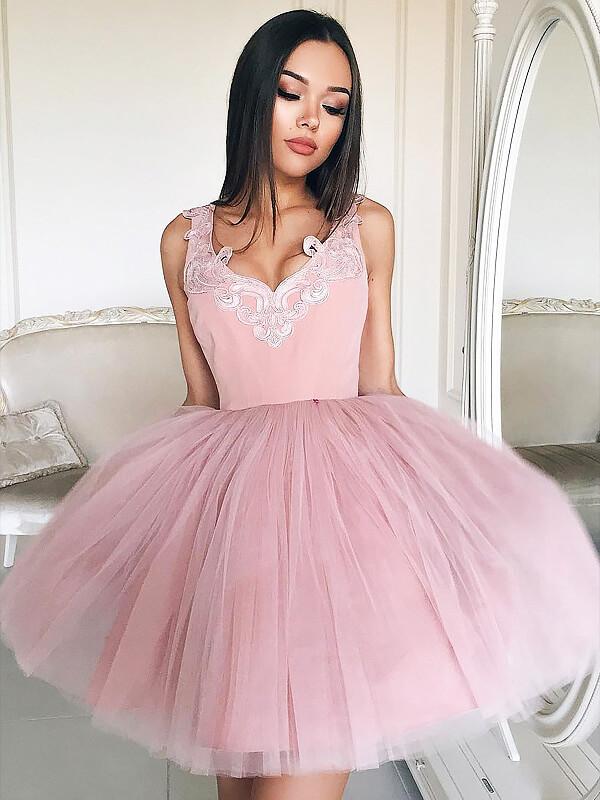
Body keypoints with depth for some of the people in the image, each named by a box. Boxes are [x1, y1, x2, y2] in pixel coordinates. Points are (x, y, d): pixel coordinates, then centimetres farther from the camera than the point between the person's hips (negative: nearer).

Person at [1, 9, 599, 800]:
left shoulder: (367, 226, 7)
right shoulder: (186, 240, 8)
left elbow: (379, 383, 8)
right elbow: (200, 397, 12)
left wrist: (414, 485, 1)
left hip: (346, 477, -1)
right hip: (229, 489, 2)